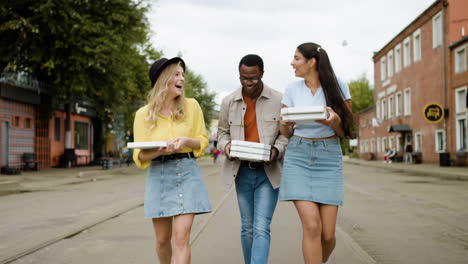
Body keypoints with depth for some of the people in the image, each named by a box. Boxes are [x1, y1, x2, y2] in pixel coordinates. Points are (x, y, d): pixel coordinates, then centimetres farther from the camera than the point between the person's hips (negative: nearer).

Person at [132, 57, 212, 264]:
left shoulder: (191, 106, 0)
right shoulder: (143, 114, 0)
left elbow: (203, 140, 6)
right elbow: (139, 156, -2)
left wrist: (186, 141, -16)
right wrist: (160, 150, -23)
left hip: (187, 172, -1)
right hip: (159, 175, 1)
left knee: (181, 237, -11)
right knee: (162, 239, 10)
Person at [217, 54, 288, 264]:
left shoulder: (278, 100, -6)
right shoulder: (228, 102, 3)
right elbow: (222, 131, 13)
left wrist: (276, 149, -17)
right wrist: (226, 145, -8)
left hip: (268, 171, -3)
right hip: (242, 170, 3)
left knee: (261, 228, -10)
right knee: (247, 227, 12)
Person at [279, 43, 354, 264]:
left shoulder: (338, 87, 0)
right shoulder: (292, 89, 5)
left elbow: (345, 132, 2)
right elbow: (286, 133, 9)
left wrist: (335, 121, -20)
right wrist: (284, 124, -14)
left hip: (329, 156, 0)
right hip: (298, 156, 1)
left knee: (328, 234, -2)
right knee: (312, 226, -15)